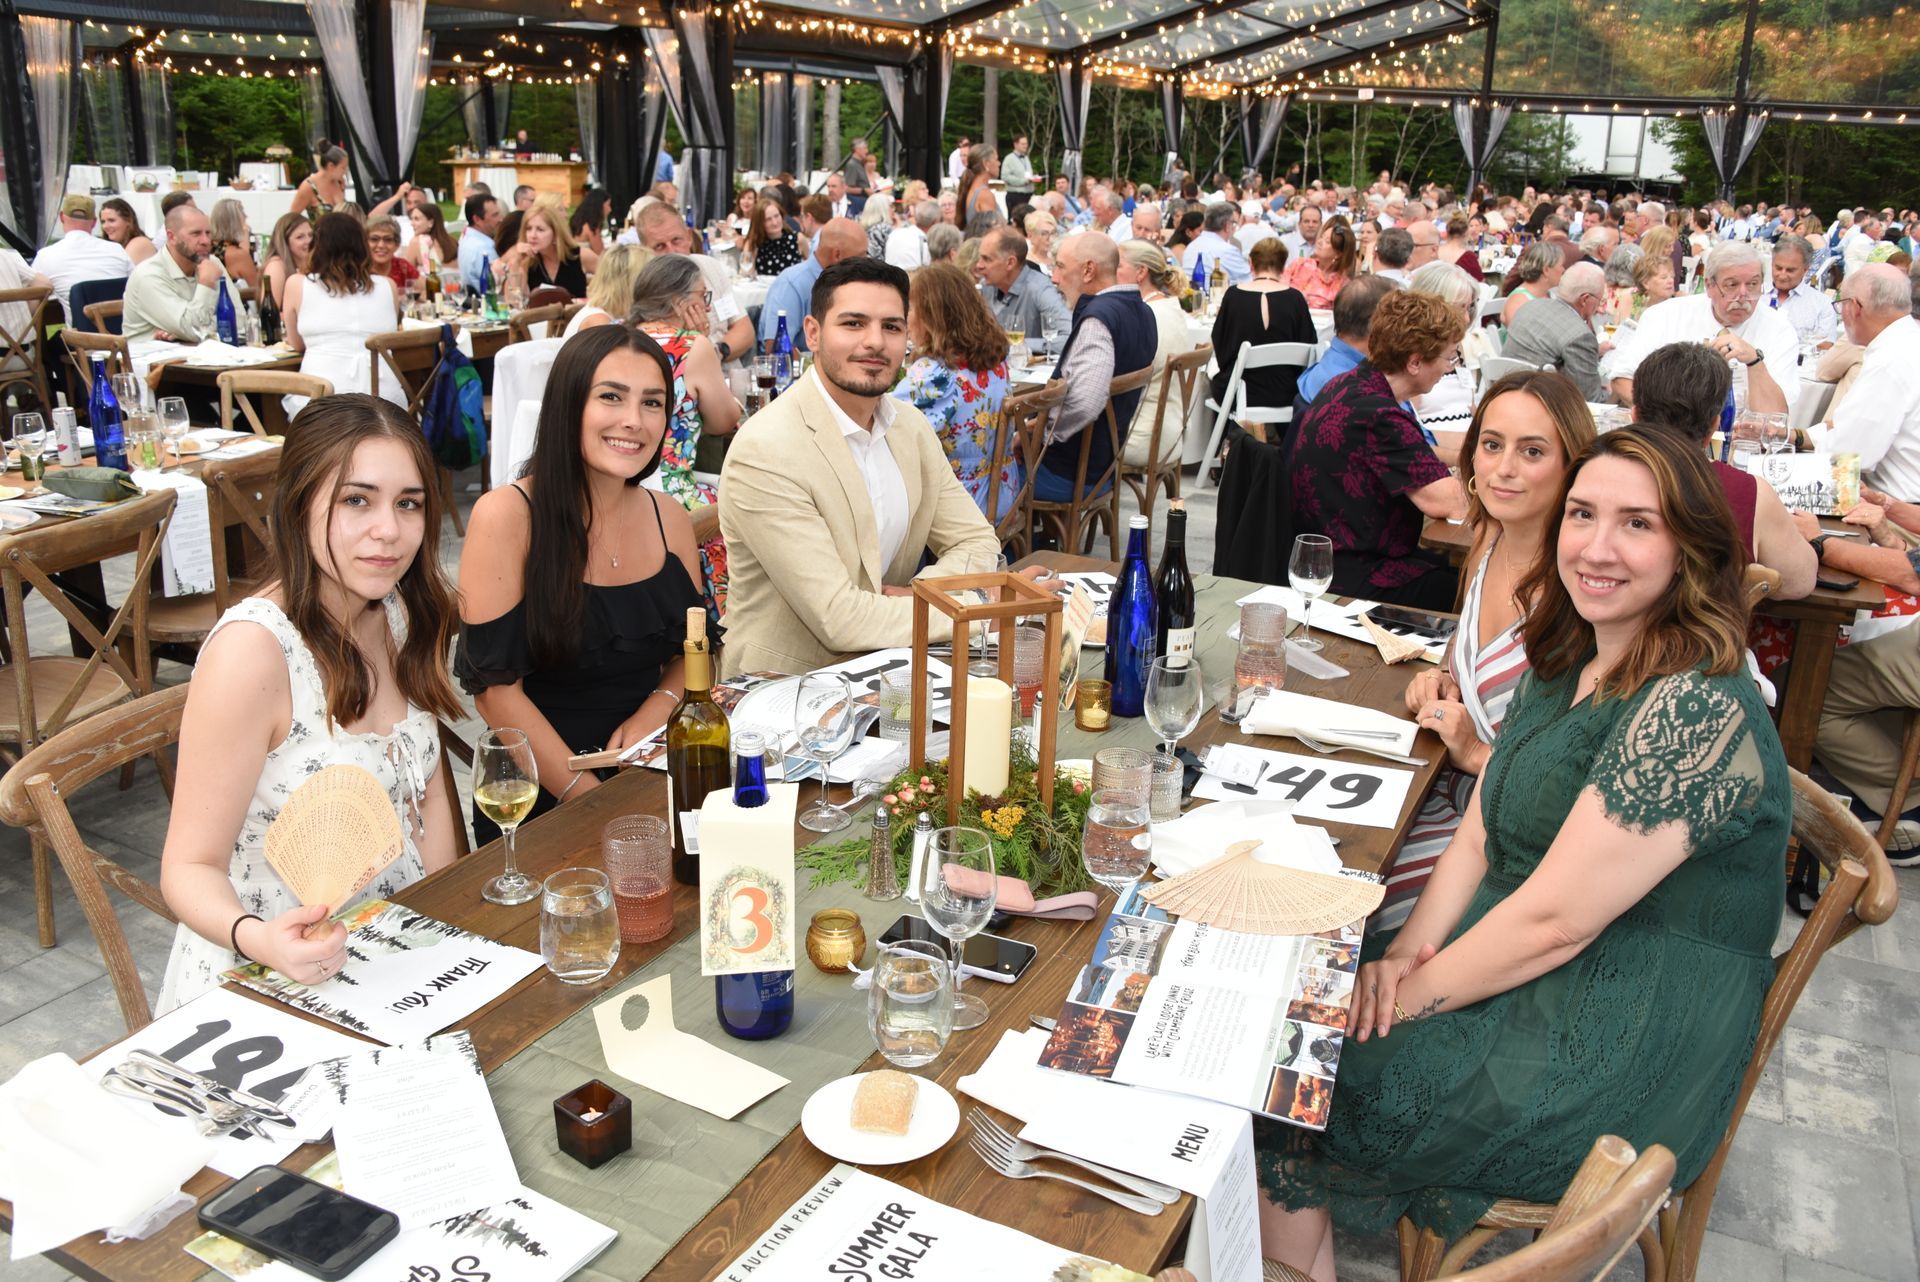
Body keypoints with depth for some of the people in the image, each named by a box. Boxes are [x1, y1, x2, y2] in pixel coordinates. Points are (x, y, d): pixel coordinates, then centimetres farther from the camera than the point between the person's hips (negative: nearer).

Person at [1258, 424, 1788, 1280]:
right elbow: (1480, 834, 7)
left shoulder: (1697, 712, -24)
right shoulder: (1565, 663, 6)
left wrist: (1404, 1000, -16)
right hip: (1515, 978, 8)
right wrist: (1411, 950, -8)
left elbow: (1554, 920, -25)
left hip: (1609, 1071, -8)